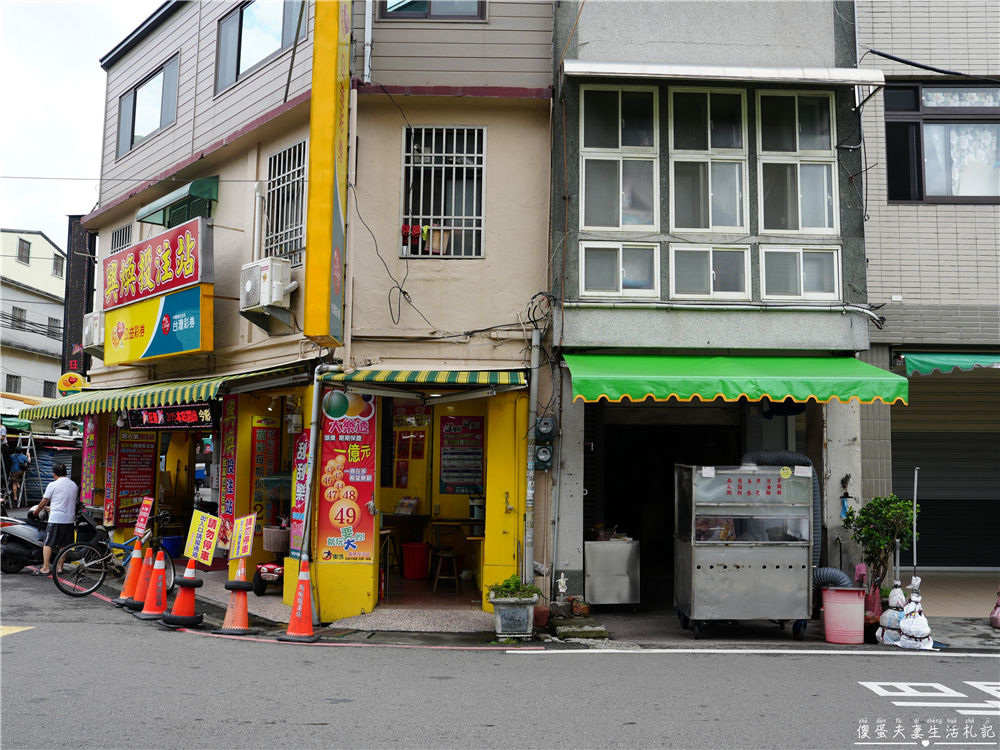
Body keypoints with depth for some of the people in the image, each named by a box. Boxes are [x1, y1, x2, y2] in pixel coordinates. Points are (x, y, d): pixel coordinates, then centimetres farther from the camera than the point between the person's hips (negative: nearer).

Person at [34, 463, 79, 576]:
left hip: (56, 519, -5)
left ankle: (45, 568, -4)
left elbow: (44, 502, 2)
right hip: (70, 519, 5)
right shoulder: (74, 485, 11)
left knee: (47, 543, 0)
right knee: (64, 545, 11)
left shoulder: (53, 485, -5)